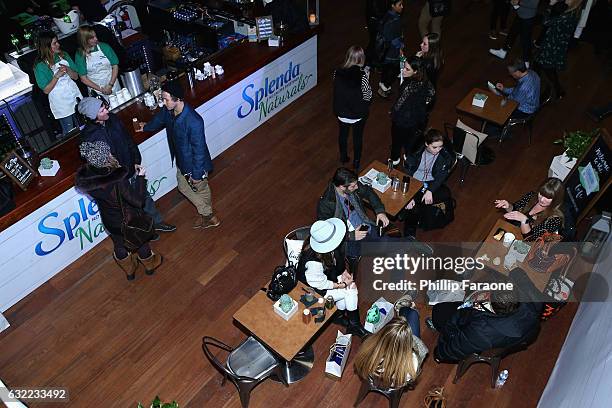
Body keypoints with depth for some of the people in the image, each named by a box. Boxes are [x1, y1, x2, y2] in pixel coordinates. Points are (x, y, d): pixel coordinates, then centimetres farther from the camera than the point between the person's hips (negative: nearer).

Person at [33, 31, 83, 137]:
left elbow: (76, 76, 5)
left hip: (75, 97, 5)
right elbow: (46, 90, -13)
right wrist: (57, 75, -25)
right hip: (61, 105, -5)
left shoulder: (64, 55, 1)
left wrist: (68, 70, -17)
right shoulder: (40, 66, -13)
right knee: (69, 132, 7)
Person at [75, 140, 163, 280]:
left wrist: (114, 169, -3)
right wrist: (140, 177, -20)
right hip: (130, 220, -5)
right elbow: (138, 200, -29)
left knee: (119, 245, 31)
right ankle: (150, 264, 54)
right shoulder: (118, 181, -40)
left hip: (110, 221, 5)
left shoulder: (85, 178, -22)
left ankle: (129, 271, 56)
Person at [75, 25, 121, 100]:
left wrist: (110, 85, -12)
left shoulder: (104, 47, -4)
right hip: (96, 91, -2)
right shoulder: (80, 55, -7)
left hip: (113, 87, 2)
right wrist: (101, 89, -15)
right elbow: (83, 78, -5)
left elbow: (115, 66, -1)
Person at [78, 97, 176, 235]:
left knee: (145, 196, 23)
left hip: (131, 169, 6)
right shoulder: (88, 137, -27)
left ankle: (157, 222, 45)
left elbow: (129, 140, 4)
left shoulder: (112, 118, -9)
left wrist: (136, 161, 2)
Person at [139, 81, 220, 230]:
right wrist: (146, 127, 36)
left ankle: (208, 216, 44)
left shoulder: (193, 121, -37)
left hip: (195, 165, -8)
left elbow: (199, 149, -29)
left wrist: (197, 174, -21)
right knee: (183, 187, 26)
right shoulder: (168, 111, -12)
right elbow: (158, 120, 14)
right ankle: (206, 213, 46)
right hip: (181, 162, 8)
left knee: (201, 189, 16)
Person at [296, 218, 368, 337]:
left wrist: (344, 271, -10)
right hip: (314, 288, -7)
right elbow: (320, 283, -24)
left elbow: (338, 257, 2)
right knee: (350, 290, -7)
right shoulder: (313, 261, -40)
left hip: (327, 276, 7)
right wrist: (342, 284, -16)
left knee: (351, 286, -7)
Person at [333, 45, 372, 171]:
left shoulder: (337, 72, -16)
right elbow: (367, 96, -18)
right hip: (358, 113, -3)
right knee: (358, 137, 19)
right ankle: (356, 163, 35)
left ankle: (343, 157, 47)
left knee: (343, 134, 26)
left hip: (341, 111, 3)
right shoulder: (362, 76, -27)